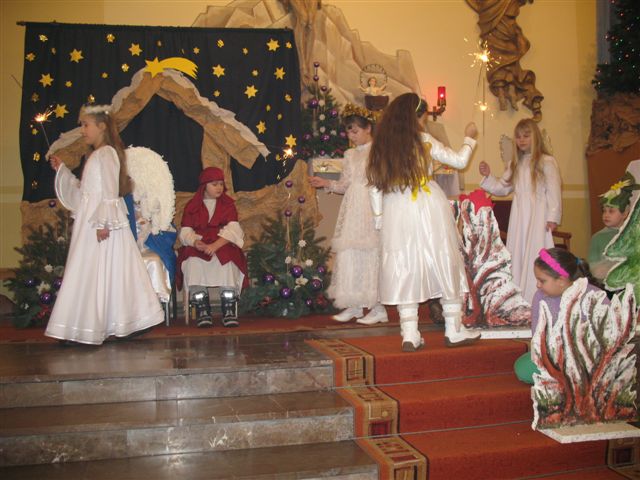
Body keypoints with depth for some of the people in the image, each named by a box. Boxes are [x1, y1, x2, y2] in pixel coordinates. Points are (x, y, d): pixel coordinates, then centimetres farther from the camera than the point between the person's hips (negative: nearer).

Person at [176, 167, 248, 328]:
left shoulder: (228, 204, 11)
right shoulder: (192, 206, 14)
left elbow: (232, 229, -5)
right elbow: (185, 231, 3)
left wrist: (215, 245, -22)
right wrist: (195, 242, -22)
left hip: (223, 245, -1)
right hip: (198, 246, 1)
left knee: (227, 263, -33)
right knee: (194, 263, -32)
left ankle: (229, 312, -27)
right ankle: (202, 312, -26)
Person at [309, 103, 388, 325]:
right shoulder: (350, 155, 16)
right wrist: (326, 184, 3)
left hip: (371, 209, -6)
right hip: (352, 210, 6)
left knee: (371, 254, -4)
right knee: (348, 254, 3)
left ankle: (378, 308, 5)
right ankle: (354, 305, 13)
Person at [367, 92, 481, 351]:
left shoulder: (380, 146, 6)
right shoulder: (424, 141, -2)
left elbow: (375, 187, 5)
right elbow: (459, 161, 5)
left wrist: (379, 219, 12)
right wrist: (469, 138, 22)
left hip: (397, 213, 3)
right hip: (430, 211, -2)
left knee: (404, 269, 6)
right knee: (444, 265, 9)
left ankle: (410, 335, 4)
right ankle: (454, 330, 16)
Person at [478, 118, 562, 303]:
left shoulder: (546, 162, -4)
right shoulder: (515, 164, 15)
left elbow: (554, 191, -7)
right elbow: (502, 188, 15)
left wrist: (553, 217, -12)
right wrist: (488, 176, 0)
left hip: (538, 218, -6)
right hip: (519, 217, 6)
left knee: (535, 256, -6)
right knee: (517, 255, 6)